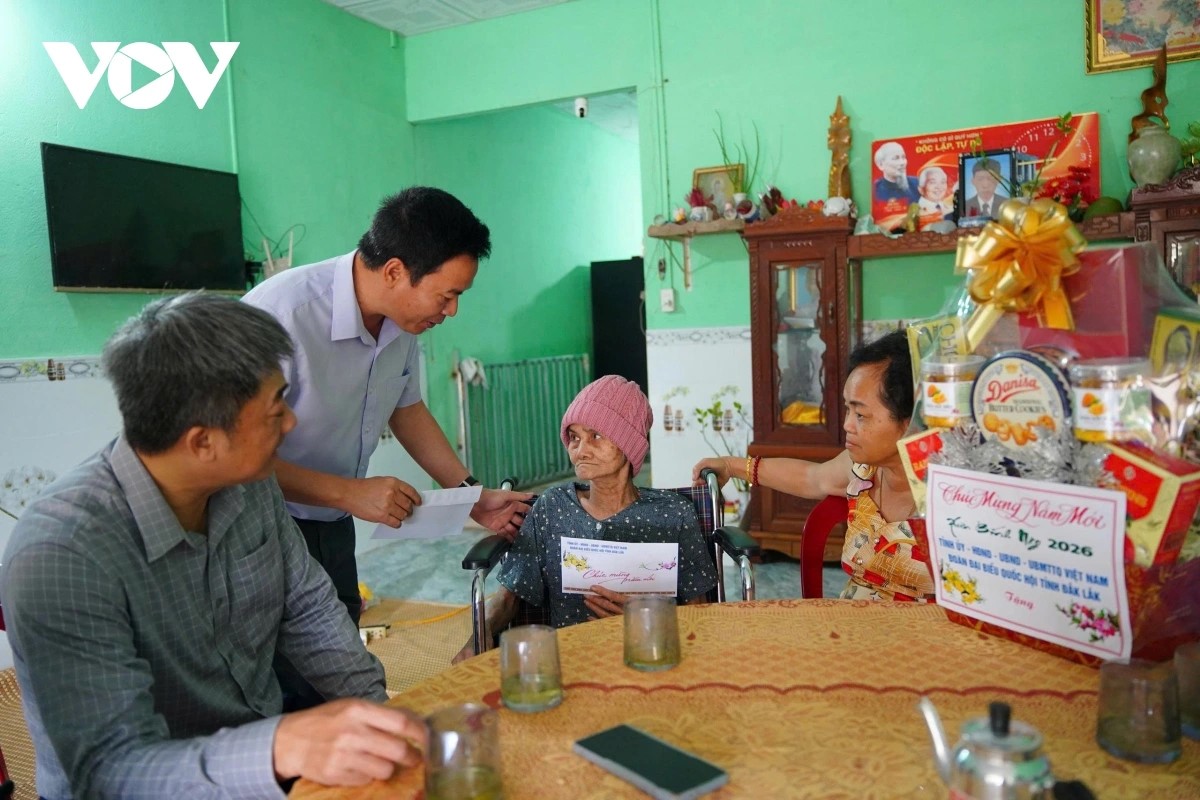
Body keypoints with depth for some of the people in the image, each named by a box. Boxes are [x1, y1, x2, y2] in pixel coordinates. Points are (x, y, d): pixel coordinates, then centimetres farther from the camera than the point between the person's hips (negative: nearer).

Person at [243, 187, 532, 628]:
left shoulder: (402, 318, -6)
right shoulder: (282, 313, -28)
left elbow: (406, 408, 11)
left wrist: (471, 491, 6)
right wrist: (350, 493, -26)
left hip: (334, 526, 6)